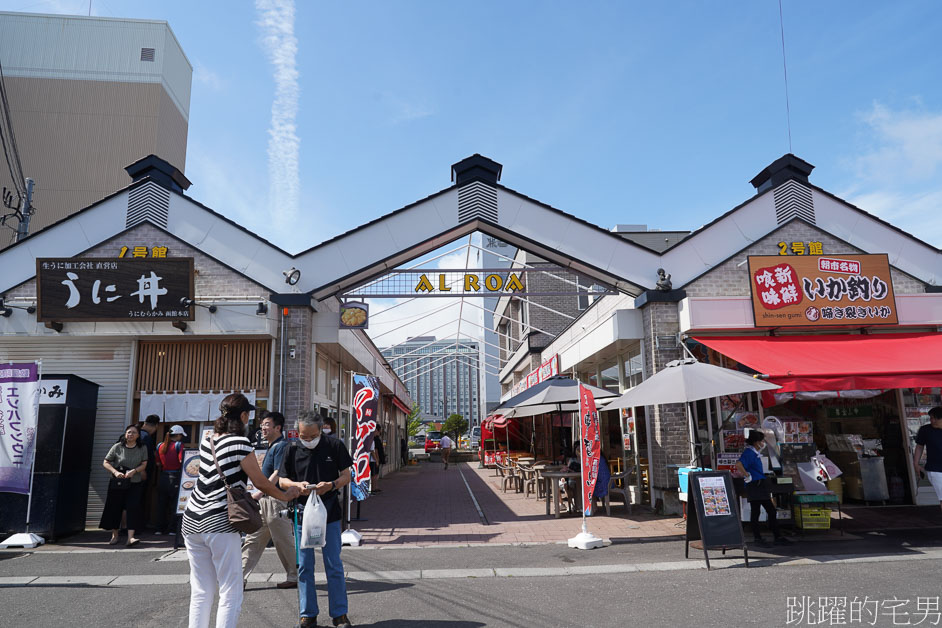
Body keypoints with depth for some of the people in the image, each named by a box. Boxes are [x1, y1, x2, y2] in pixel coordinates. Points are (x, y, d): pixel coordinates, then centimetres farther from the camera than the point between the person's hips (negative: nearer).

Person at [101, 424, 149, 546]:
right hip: (117, 483, 0)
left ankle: (130, 537, -15)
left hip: (135, 483, 0)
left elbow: (144, 465, 1)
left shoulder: (142, 449, 2)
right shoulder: (117, 447, -2)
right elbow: (105, 463, 1)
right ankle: (114, 535, 26)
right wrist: (115, 472, -15)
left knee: (133, 507, -12)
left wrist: (134, 471, -18)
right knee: (114, 508, 7)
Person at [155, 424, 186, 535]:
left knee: (161, 504, 13)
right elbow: (181, 462, -16)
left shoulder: (160, 446, 6)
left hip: (162, 477, 5)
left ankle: (160, 528, 18)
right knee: (174, 504, 5)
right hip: (174, 477, -5)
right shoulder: (178, 445, -10)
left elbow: (157, 463, 8)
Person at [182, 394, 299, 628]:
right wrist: (286, 495, 12)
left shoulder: (207, 441, 10)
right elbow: (261, 483, -5)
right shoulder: (240, 443, -11)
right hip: (220, 524, -7)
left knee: (200, 594, 13)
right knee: (231, 595, 1)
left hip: (192, 521, 7)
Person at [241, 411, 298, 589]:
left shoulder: (281, 446, -14)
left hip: (277, 500, -10)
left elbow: (278, 474, -22)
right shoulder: (272, 447, 16)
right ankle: (240, 578, 15)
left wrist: (259, 493, -26)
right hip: (265, 500, 10)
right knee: (252, 539, 10)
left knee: (283, 541, 0)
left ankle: (295, 577, 12)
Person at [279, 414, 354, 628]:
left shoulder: (335, 445, -5)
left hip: (329, 513, -1)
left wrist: (331, 485, -20)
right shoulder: (292, 449, -1)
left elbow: (347, 476, 0)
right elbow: (282, 480, 6)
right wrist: (297, 485, -15)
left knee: (334, 566, 4)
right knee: (305, 566, 8)